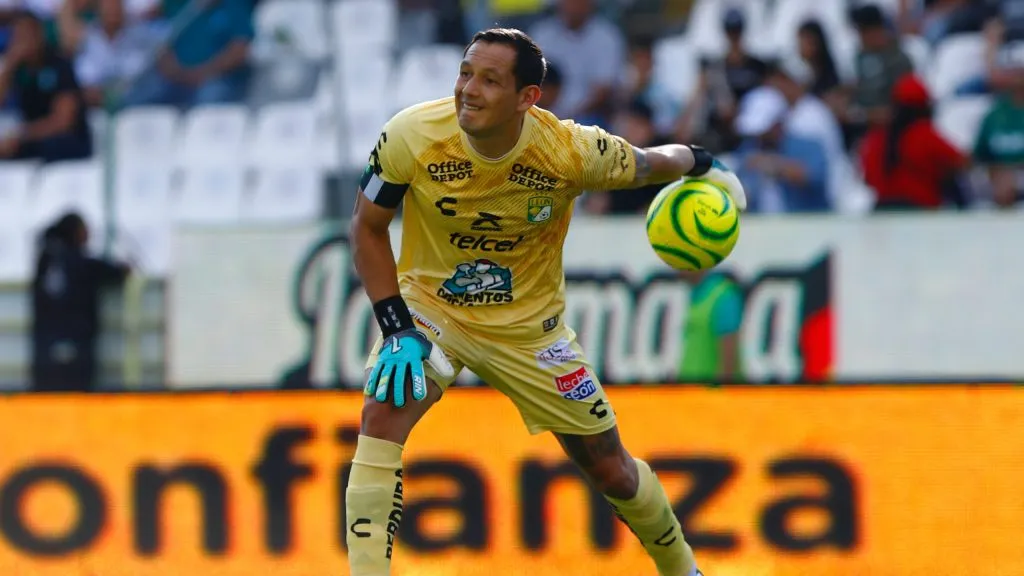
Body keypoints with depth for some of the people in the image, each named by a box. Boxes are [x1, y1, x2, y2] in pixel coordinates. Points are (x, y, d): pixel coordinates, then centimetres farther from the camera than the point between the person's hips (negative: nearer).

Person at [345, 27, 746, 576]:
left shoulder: (572, 151, -26)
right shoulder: (411, 136, -25)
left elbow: (650, 164, -4)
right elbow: (367, 228, -11)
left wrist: (704, 167, 16)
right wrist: (397, 329, -19)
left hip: (529, 326, 0)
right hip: (429, 306, 0)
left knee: (610, 469, 9)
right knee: (382, 414, -28)